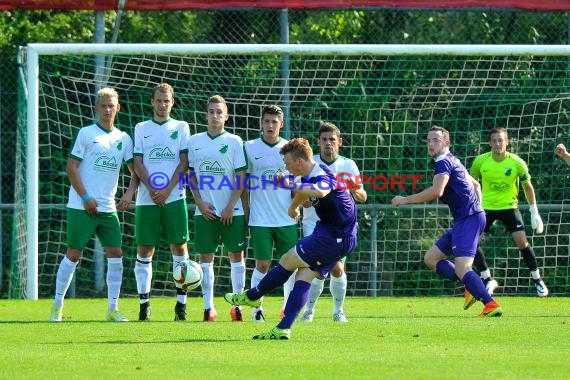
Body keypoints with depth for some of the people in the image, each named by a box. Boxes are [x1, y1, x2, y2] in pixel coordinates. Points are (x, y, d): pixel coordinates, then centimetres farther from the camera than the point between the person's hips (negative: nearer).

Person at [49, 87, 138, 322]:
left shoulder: (123, 138, 11)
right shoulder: (86, 133, -2)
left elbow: (135, 171, 12)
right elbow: (71, 167, -5)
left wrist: (129, 194, -7)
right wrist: (86, 198, -11)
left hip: (108, 208, 4)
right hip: (81, 206, -4)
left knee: (115, 254, -3)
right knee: (73, 254, -3)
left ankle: (113, 309, 2)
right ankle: (57, 306, 7)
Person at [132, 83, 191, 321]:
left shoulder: (181, 127, 10)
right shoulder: (141, 129, 12)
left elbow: (184, 162, 3)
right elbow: (137, 163, 5)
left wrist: (167, 190, -9)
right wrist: (152, 189, -9)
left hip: (174, 197, -1)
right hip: (147, 198, 1)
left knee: (179, 247, -3)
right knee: (144, 250, -1)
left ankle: (181, 303, 1)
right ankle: (144, 302, 3)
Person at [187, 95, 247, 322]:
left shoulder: (234, 141, 0)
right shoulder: (195, 141, 6)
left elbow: (241, 176, -2)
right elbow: (191, 175, 10)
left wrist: (231, 206, -8)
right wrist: (200, 203, -1)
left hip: (231, 211, -2)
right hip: (205, 210, 2)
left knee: (236, 255, 1)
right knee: (206, 257, 0)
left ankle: (238, 305, 7)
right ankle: (208, 307, 3)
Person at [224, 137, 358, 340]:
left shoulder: (323, 176, -24)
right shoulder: (310, 177, 8)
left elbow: (320, 191, -48)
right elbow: (304, 193, 29)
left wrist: (290, 185, -42)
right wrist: (293, 207, 37)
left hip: (335, 238, -10)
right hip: (335, 236, 10)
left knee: (287, 261, -1)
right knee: (304, 277, 3)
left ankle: (251, 297, 17)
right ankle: (283, 329, -2)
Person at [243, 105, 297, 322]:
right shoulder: (249, 148, 1)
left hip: (286, 219, 2)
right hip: (260, 219, -2)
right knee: (262, 264, -5)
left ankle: (288, 308, 15)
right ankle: (256, 309, 2)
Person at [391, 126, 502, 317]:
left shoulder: (444, 163, -10)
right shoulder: (452, 161, 22)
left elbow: (436, 191, -26)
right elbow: (476, 185, 34)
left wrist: (405, 200, -18)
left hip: (468, 219, -10)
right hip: (464, 220, 10)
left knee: (461, 269, -21)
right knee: (431, 258, 13)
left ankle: (491, 305, -30)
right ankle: (471, 288, 5)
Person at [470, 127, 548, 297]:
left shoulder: (517, 163, -14)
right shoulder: (480, 161, -12)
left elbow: (528, 187, 0)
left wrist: (534, 212, -2)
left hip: (509, 206, -2)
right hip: (486, 207, 2)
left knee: (522, 242, -14)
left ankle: (537, 279, 5)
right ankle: (488, 280, 3)